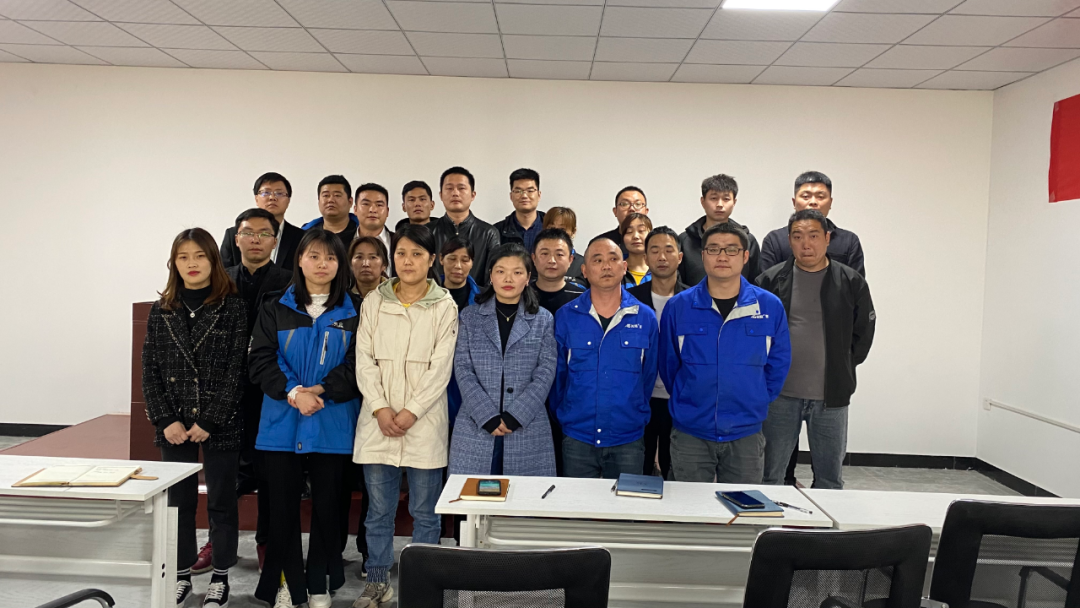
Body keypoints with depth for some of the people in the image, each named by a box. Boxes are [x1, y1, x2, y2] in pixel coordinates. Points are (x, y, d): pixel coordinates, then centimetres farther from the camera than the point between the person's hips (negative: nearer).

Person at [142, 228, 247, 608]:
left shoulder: (232, 307, -5)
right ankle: (182, 577, 27)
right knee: (178, 501, 12)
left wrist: (209, 421, -13)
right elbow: (150, 370, 4)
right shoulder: (162, 310, 6)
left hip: (220, 425, -3)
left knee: (222, 501, 7)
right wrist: (166, 420, -6)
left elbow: (236, 370, -9)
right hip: (174, 426, 3)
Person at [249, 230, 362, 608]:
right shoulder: (276, 309, 6)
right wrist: (294, 392, -16)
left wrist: (321, 390, -16)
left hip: (332, 425, 0)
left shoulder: (353, 312, 4)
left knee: (327, 504, 6)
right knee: (283, 504, 6)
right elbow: (261, 361, -2)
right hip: (282, 423, 1)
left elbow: (357, 366, -3)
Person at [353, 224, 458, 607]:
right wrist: (380, 409, -9)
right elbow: (364, 360, 3)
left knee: (424, 511, 6)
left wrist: (411, 412, -12)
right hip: (378, 421, 2)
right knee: (379, 508, 10)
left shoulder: (444, 306, 1)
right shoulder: (374, 302, 7)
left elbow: (441, 367, -5)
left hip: (423, 421, -2)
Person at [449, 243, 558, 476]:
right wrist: (488, 416, -12)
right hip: (477, 429, 0)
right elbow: (463, 370, -1)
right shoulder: (470, 317, 7)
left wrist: (515, 416, -12)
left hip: (527, 429, 0)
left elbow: (545, 373, -1)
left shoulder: (543, 320, 7)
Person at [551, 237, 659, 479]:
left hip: (628, 441, 0)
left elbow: (648, 375, 8)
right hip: (577, 439, 0)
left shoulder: (645, 318, 0)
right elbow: (556, 375, 6)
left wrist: (638, 416, 10)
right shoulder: (565, 317, -2)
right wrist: (563, 416, 9)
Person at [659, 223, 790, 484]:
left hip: (746, 435, 1)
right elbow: (668, 364, 5)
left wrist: (755, 403, 6)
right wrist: (687, 403, 7)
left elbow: (778, 365, 7)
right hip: (690, 433, 0)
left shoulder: (770, 306, -3)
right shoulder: (678, 306, -4)